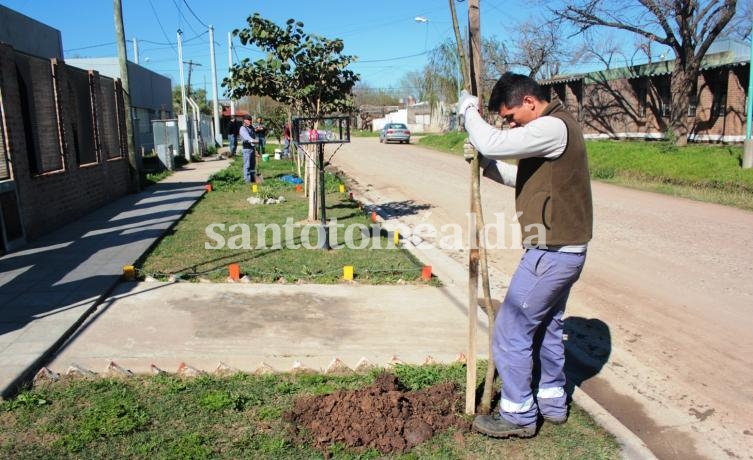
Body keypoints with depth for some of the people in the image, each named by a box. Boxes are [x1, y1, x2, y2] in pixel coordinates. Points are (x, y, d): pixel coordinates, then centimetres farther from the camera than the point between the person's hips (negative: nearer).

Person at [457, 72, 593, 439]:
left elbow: (493, 144, -28)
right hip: (563, 250, 11)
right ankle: (552, 401, 35)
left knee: (510, 331, -1)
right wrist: (486, 165, 3)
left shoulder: (553, 127, -18)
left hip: (552, 253, -11)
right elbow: (524, 177, 18)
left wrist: (469, 110, -11)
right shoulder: (551, 128, 15)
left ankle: (519, 415, 13)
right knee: (546, 326, 21)